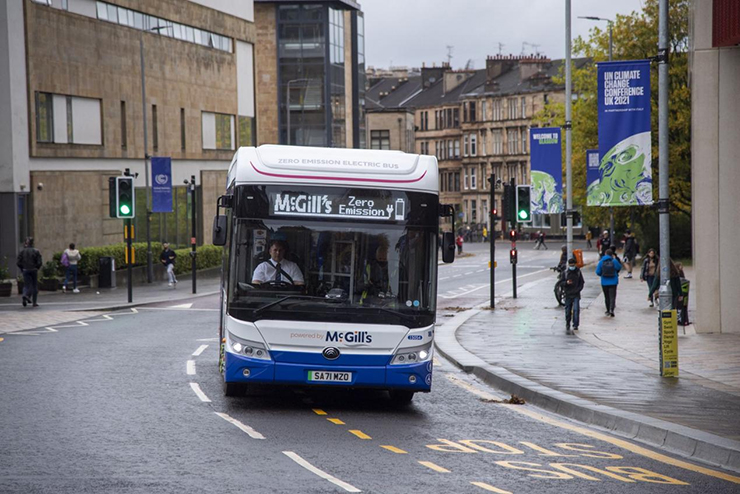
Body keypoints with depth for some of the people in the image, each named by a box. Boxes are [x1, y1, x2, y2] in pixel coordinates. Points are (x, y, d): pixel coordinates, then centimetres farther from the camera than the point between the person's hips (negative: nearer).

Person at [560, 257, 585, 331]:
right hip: (568, 294, 1)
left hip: (576, 295, -1)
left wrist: (578, 290, -8)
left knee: (576, 309, -13)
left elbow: (582, 283, 8)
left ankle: (575, 325, -10)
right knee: (568, 310, 7)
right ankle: (567, 325, 21)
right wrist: (566, 283, -19)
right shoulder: (565, 273, 3)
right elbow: (561, 283, 2)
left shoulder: (578, 272, 4)